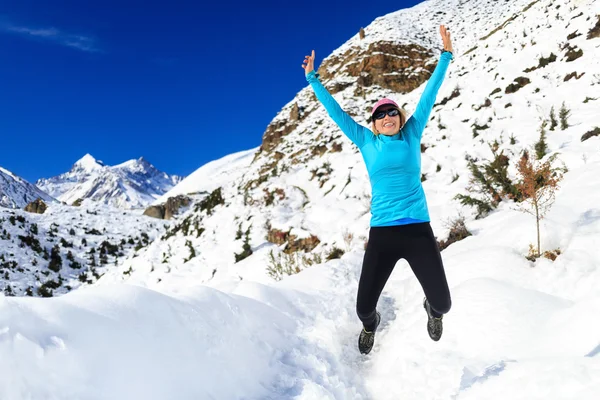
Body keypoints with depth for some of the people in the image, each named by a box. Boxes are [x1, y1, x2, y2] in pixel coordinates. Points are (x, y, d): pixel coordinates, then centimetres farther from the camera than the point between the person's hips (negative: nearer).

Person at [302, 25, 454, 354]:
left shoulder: (412, 135, 7)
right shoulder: (367, 142, 6)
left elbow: (429, 95, 9)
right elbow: (335, 111, 10)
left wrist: (446, 55, 11)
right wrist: (312, 79, 14)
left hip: (418, 230, 1)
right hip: (382, 233, 0)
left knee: (442, 302, 2)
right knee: (363, 307, 0)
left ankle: (432, 311, 44)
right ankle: (371, 324, 41)